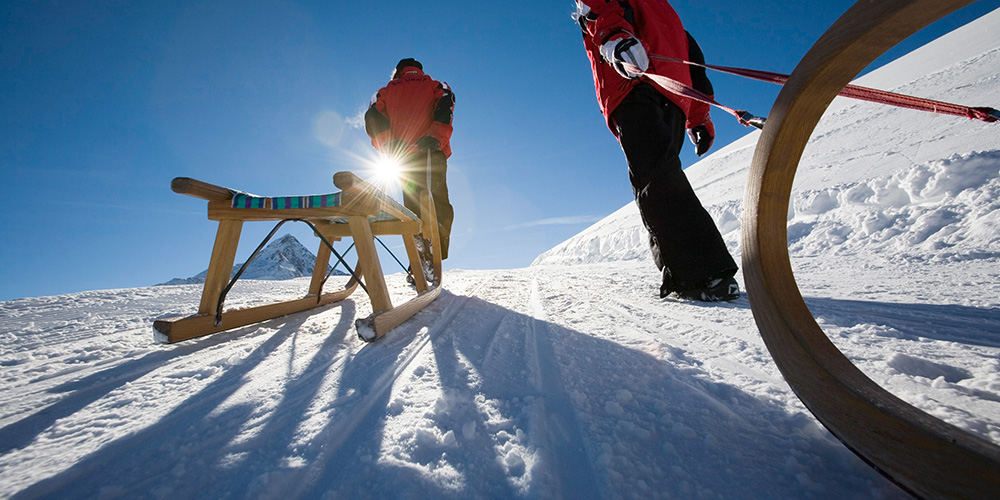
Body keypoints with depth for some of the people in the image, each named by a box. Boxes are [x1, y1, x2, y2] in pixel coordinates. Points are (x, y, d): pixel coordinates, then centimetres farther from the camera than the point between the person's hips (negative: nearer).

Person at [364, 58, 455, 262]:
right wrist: (435, 137, -9)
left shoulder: (386, 91, 27)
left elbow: (372, 117, 9)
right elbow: (446, 105, 1)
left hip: (404, 157, 2)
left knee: (413, 211, 3)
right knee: (441, 209, -2)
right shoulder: (436, 85, 24)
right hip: (432, 155, -1)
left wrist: (388, 146, -1)